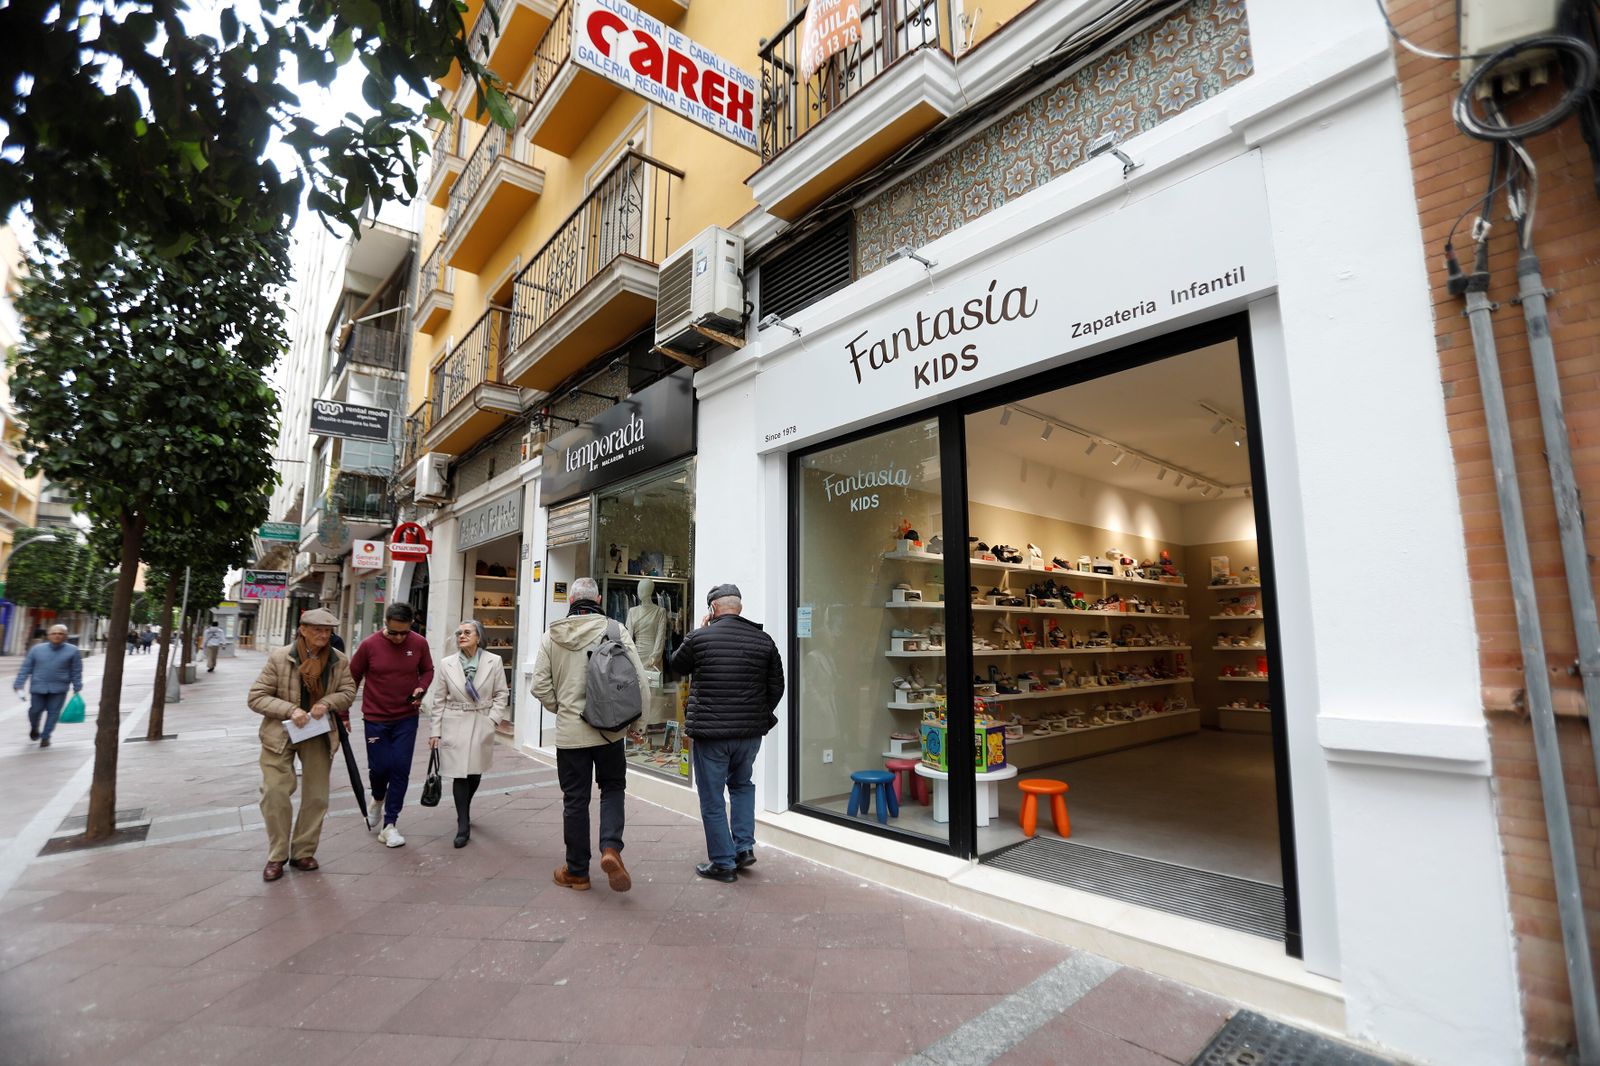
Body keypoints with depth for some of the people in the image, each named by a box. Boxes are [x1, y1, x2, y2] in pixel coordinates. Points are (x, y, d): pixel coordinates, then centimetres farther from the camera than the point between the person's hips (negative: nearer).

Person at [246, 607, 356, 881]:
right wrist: (290, 709, -24)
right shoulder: (279, 657, -13)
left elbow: (348, 691, 3)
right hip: (280, 734, -3)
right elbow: (256, 697, -10)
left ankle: (303, 852, 27)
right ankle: (276, 857, 16)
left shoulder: (339, 661, -5)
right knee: (275, 793, -4)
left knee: (317, 797, 9)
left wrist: (327, 702, -18)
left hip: (319, 736, 3)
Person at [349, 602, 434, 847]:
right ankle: (378, 799, 40)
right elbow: (352, 678, -1)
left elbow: (427, 670, 8)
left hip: (406, 719, 1)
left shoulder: (419, 643, -8)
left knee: (400, 770, 1)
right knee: (379, 768, 5)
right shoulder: (369, 645, -13)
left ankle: (390, 824, 14)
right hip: (376, 719, -1)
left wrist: (421, 688, -12)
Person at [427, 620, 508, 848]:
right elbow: (437, 701, 2)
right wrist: (434, 731, 0)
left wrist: (493, 719, -7)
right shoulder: (446, 664, -1)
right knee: (459, 775, -3)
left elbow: (501, 694, 2)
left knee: (475, 773, 12)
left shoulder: (494, 661, -3)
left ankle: (464, 813, 40)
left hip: (481, 726, 1)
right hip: (454, 726, -1)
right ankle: (463, 827, 8)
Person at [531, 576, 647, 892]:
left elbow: (540, 686, -2)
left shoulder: (551, 635, -3)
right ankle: (611, 848, -2)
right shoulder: (616, 630, -9)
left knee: (575, 799, 13)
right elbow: (638, 679, -9)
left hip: (569, 731, 1)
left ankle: (577, 871, 24)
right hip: (610, 727, -1)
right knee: (613, 787, 18)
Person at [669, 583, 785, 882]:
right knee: (742, 785, 27)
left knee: (712, 799, 10)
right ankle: (744, 846, 22)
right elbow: (776, 687, 5)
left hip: (709, 732, -4)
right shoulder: (764, 640, -1)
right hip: (750, 733, 4)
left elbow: (677, 666, 9)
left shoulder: (699, 638, -11)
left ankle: (723, 863, 18)